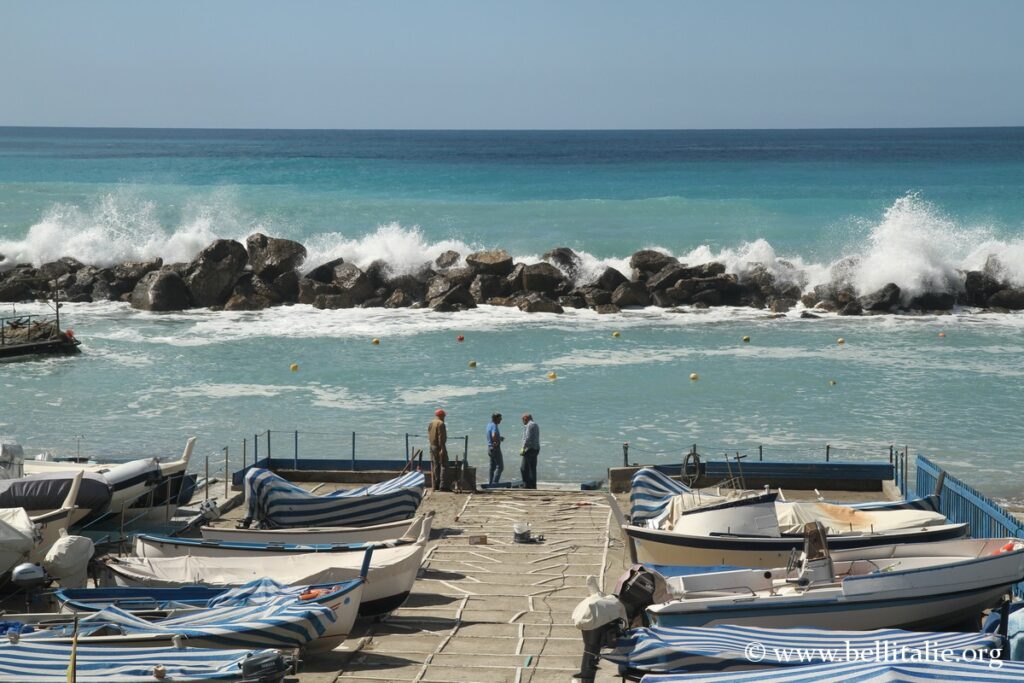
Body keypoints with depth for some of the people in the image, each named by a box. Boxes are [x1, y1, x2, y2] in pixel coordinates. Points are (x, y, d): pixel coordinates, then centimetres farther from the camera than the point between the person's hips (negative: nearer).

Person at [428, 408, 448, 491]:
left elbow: (429, 436, 15)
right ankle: (441, 485, -10)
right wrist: (442, 448, -21)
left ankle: (434, 485, 12)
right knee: (443, 465, -4)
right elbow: (441, 437, -19)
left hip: (432, 446, 8)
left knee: (434, 466, 11)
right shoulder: (441, 423, -13)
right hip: (439, 447, -8)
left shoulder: (431, 423, 12)